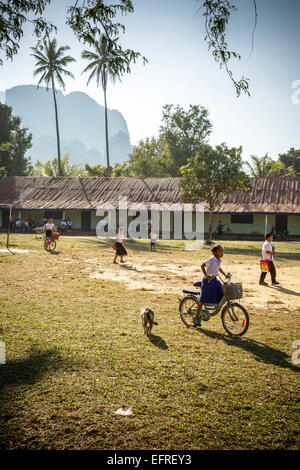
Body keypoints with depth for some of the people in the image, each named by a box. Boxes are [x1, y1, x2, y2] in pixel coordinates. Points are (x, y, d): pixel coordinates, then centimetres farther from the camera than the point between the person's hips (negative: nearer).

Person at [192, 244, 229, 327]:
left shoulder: (219, 260, 6)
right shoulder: (212, 259, -19)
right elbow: (202, 265, -28)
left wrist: (225, 275, 19)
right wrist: (206, 275, -37)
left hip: (214, 279, 8)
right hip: (208, 280, -8)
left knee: (222, 294, -5)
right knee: (203, 299, -3)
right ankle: (196, 317, 8)